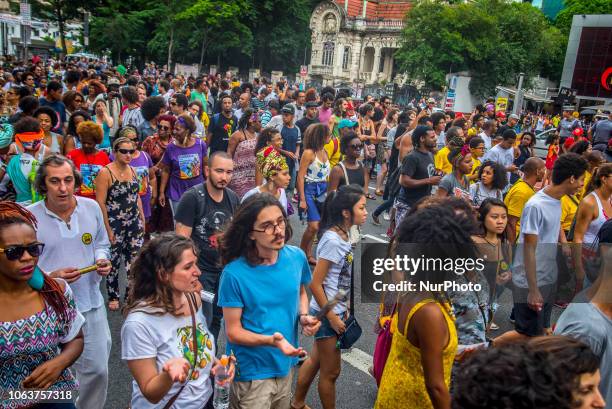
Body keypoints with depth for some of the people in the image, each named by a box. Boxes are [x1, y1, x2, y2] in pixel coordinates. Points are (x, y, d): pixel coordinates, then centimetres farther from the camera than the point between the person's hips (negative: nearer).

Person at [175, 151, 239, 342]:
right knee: (203, 321, 2)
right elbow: (182, 239, -17)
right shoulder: (192, 197, -16)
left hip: (226, 268, 6)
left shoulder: (232, 197, 2)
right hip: (200, 271, -6)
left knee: (217, 319, 18)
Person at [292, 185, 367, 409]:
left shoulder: (342, 235, 1)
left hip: (336, 310, 8)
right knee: (331, 372, 9)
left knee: (316, 360, 24)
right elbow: (315, 284, -23)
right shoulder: (332, 240, -25)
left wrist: (343, 310, 13)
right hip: (327, 314, -8)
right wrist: (332, 318, -17)